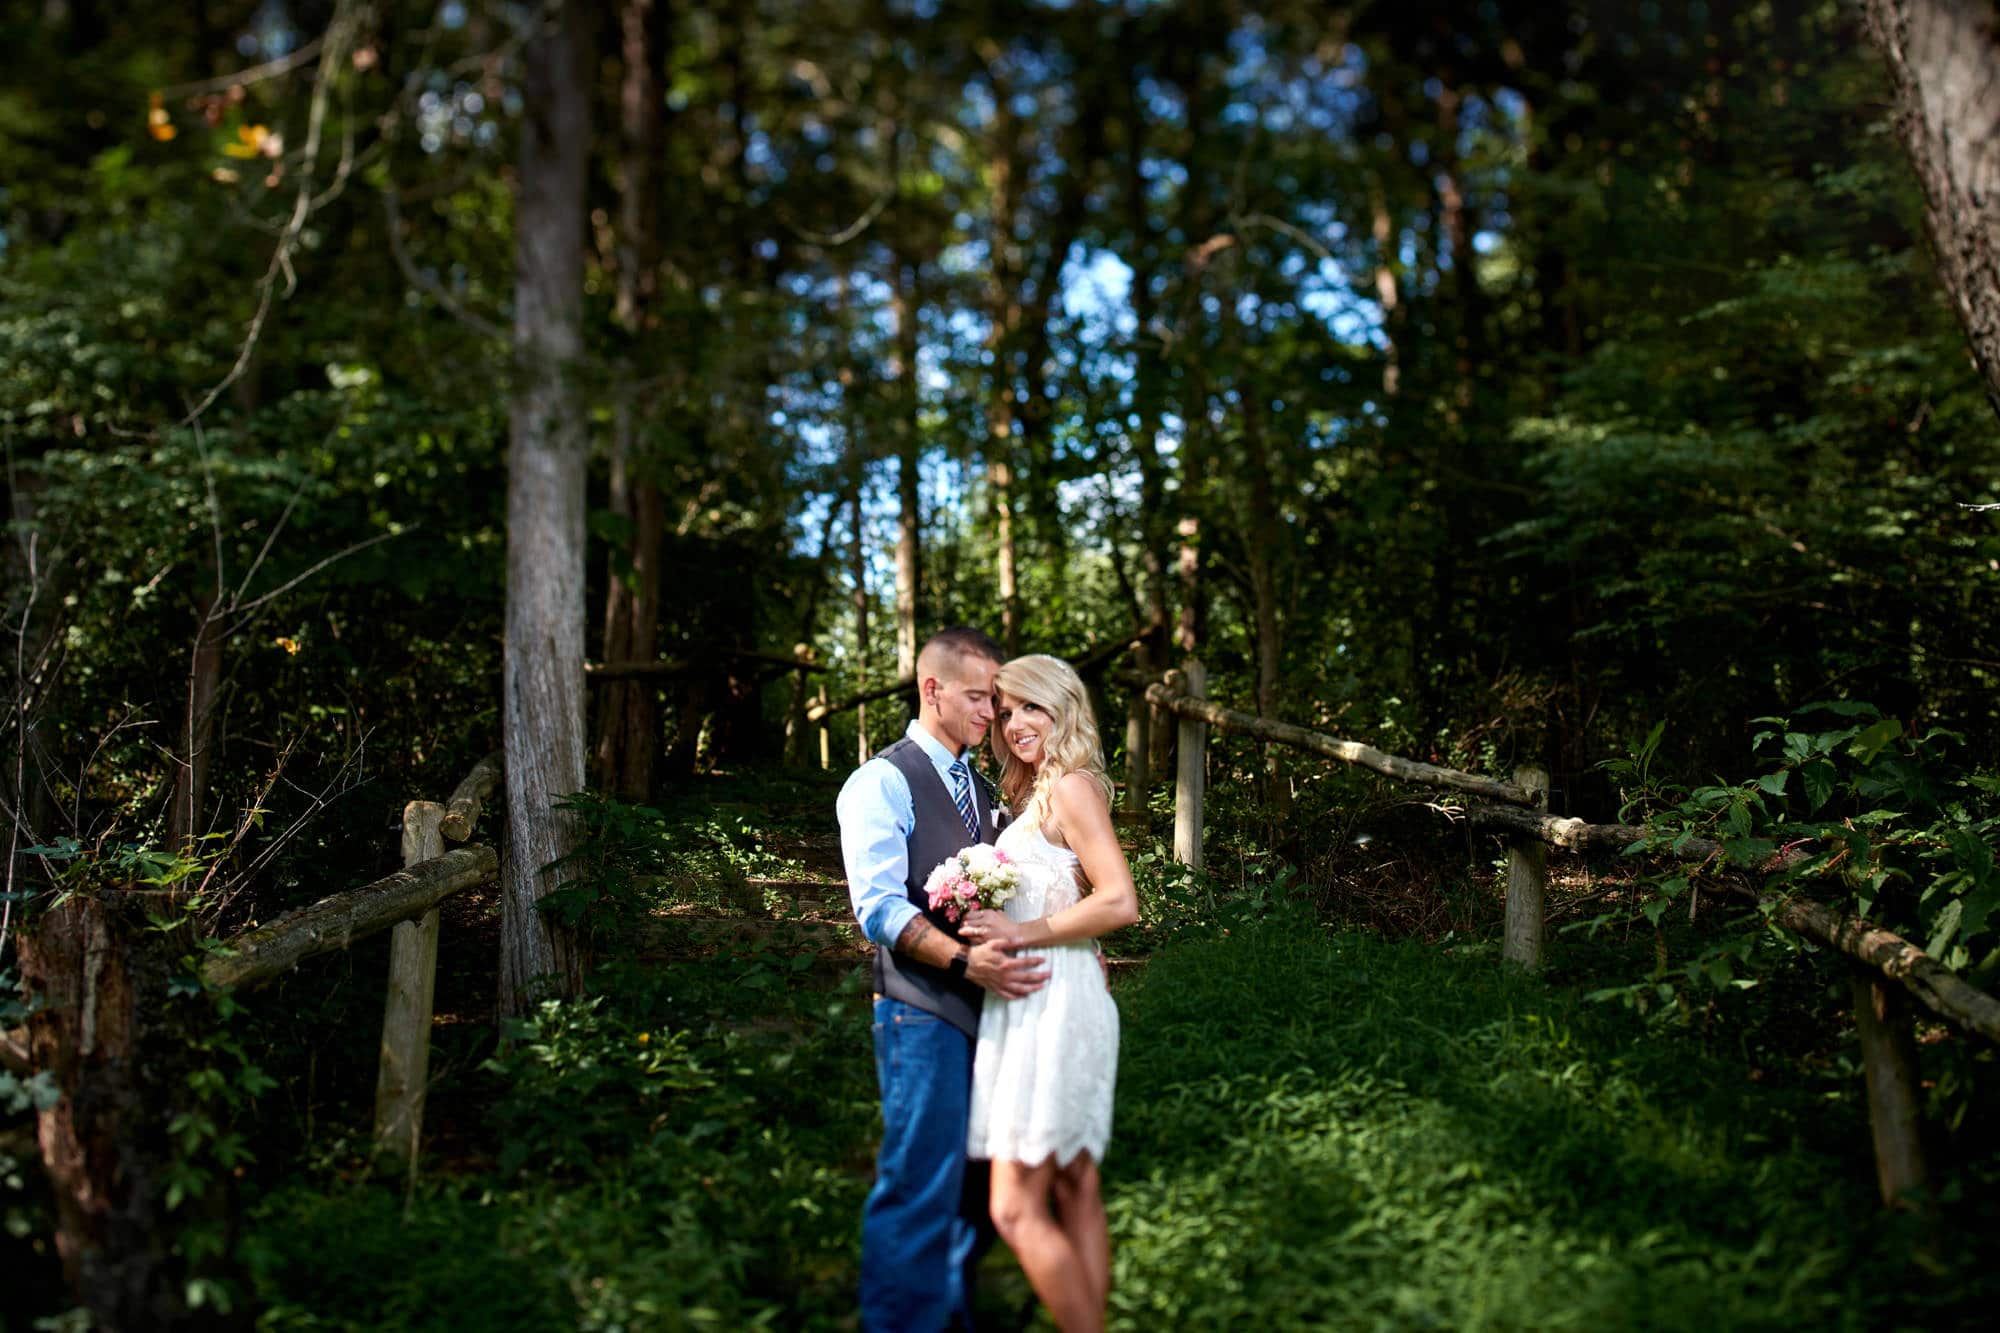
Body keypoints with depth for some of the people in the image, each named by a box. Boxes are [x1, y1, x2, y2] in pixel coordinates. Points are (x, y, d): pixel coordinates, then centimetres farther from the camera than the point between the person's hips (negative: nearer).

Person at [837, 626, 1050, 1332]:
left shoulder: (981, 789, 18)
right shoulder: (883, 782, -7)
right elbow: (880, 907, -17)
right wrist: (965, 961, -27)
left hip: (990, 1004, 8)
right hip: (924, 1014, -8)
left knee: (983, 1178, 14)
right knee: (922, 1183, -5)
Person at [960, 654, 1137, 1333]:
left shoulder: (1072, 787, -12)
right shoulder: (1038, 793, 16)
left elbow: (1119, 902, -20)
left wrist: (1025, 933, -17)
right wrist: (996, 923, 7)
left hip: (1052, 1005, -10)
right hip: (1040, 1002, 10)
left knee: (1017, 1209, -6)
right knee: (1076, 1195, 13)